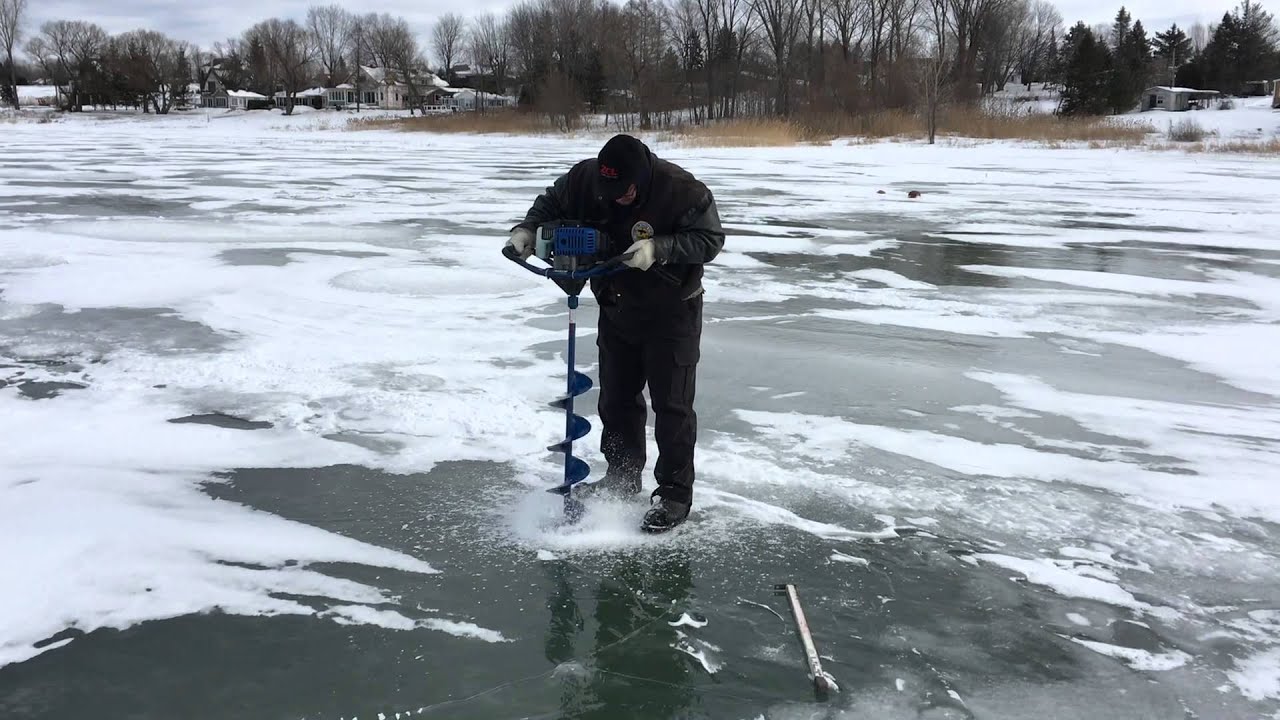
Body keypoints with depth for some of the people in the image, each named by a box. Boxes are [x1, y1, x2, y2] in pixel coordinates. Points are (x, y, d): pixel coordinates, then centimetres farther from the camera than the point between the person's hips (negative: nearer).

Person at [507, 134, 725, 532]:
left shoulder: (682, 189, -26)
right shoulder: (586, 178, -13)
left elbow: (710, 238, -20)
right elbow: (552, 203, 4)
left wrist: (659, 248, -34)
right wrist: (528, 229, -15)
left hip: (671, 314, -5)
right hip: (616, 310, 5)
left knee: (671, 405, -1)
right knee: (616, 398, 16)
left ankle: (675, 494, 11)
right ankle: (622, 476, 34)